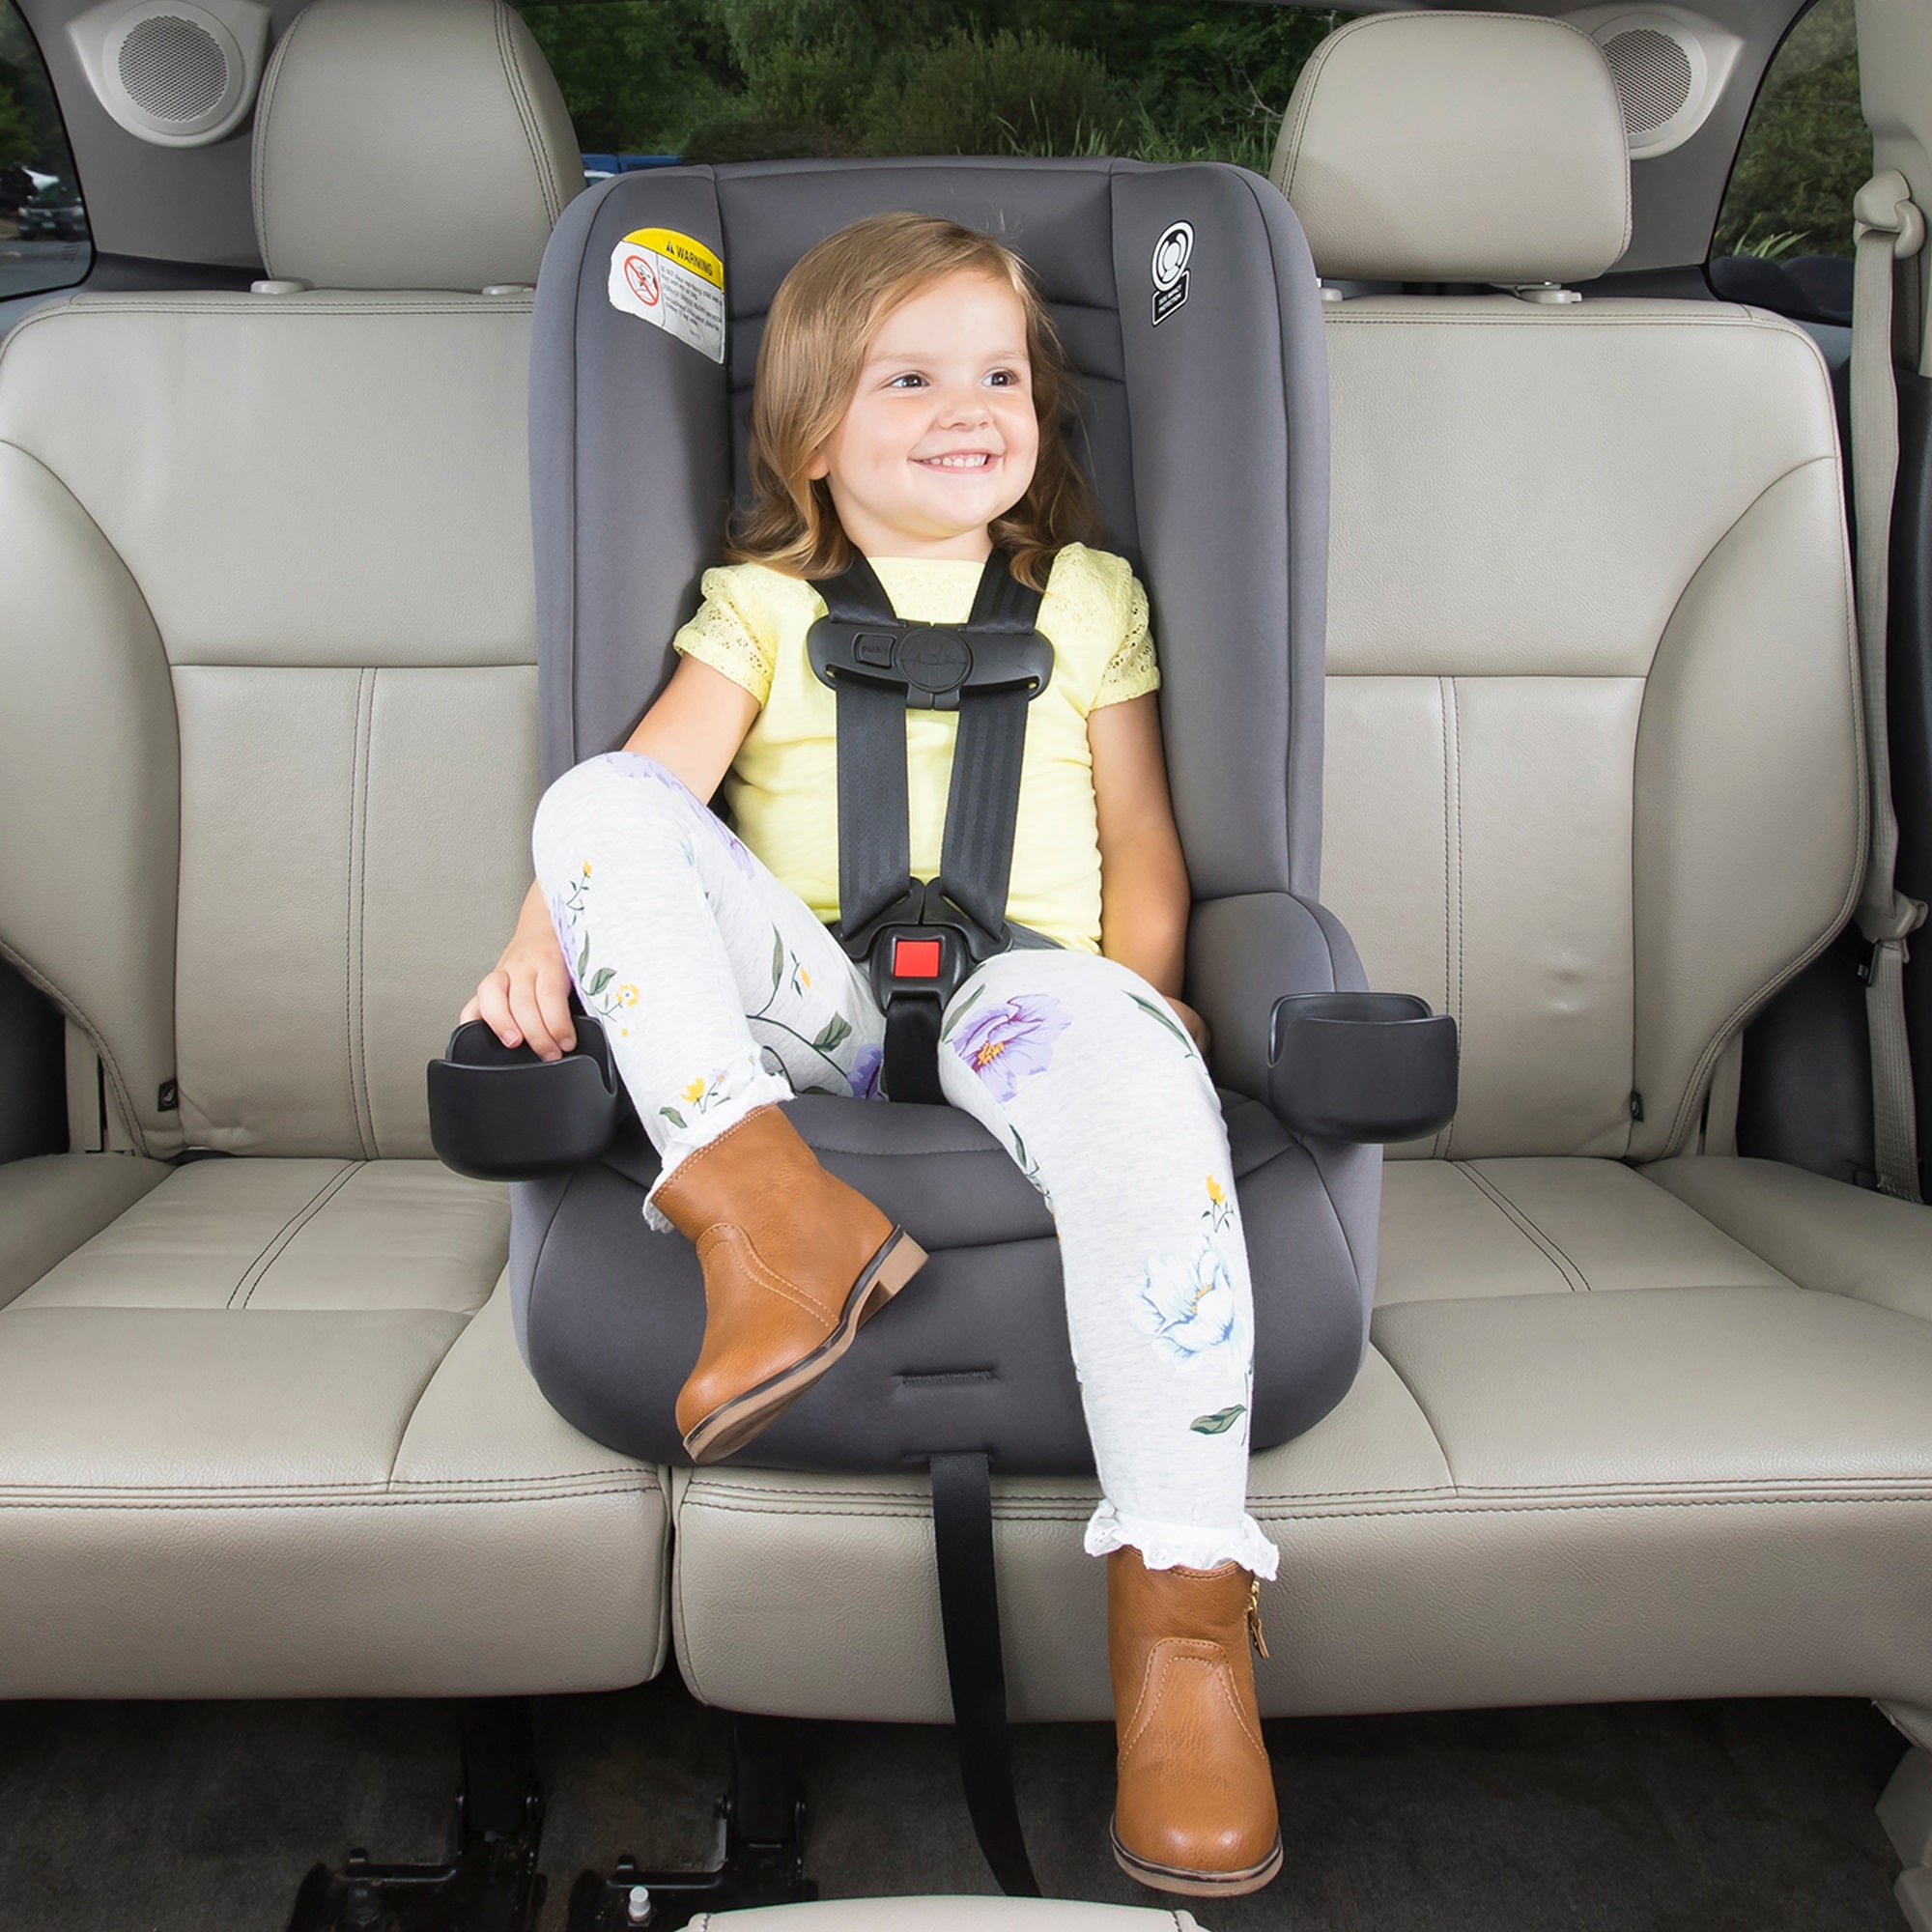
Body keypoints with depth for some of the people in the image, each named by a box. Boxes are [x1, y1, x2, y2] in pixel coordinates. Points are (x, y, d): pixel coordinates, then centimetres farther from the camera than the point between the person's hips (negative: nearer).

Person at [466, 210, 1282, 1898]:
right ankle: (766, 1212, -36)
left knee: (1125, 1054, -36)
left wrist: (1131, 991, -1)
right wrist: (546, 935, -15)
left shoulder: (1089, 596, 23)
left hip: (1021, 982, -1)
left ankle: (1183, 1603, -36)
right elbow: (653, 785, 3)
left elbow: (1142, 840, 17)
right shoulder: (765, 603, 19)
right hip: (805, 1008, 1)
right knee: (598, 802, -21)